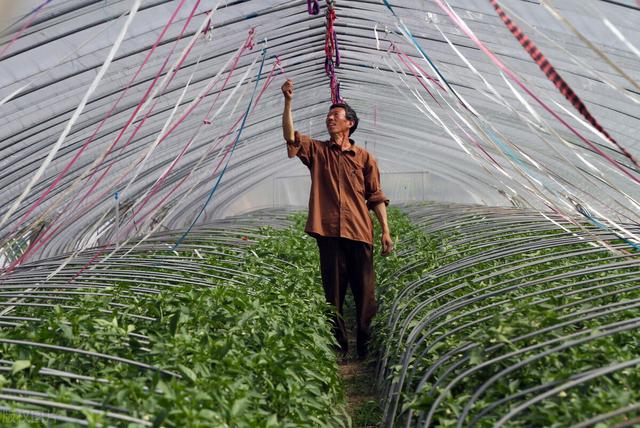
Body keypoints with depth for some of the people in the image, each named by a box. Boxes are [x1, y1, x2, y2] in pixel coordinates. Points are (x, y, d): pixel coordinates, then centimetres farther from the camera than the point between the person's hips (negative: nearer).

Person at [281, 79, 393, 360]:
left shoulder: (364, 157, 9)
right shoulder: (317, 151, 11)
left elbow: (376, 197, 8)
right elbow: (290, 136, -6)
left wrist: (386, 231, 1)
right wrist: (288, 102, -15)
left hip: (359, 232, 0)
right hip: (328, 231, 1)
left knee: (365, 292, 1)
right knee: (333, 292, 5)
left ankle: (367, 347, 12)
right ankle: (338, 348, 13)